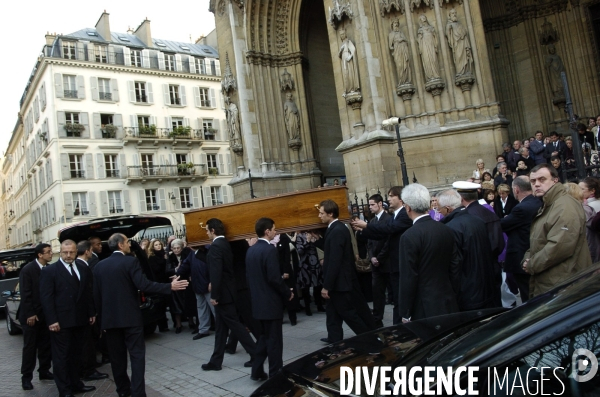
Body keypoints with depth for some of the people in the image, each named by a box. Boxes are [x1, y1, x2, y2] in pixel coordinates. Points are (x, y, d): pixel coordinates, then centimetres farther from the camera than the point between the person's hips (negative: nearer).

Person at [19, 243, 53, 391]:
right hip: (31, 316, -5)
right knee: (30, 347, 2)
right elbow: (25, 294, -14)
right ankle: (26, 377, 12)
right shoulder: (27, 270, -13)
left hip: (45, 315, 5)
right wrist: (30, 314, -16)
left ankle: (44, 371, 23)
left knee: (45, 345, 11)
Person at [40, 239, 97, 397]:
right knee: (61, 356, 4)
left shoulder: (84, 270, 11)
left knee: (76, 354, 15)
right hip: (61, 321, -5)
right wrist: (52, 320, -16)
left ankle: (75, 383, 27)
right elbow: (46, 297, -10)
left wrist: (92, 313, 9)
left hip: (80, 320, 5)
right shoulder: (50, 271, -5)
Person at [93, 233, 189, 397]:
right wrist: (170, 286, -16)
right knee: (137, 354, 0)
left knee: (117, 356, 13)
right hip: (130, 317, -5)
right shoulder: (131, 261, -10)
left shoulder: (99, 266, 6)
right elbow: (143, 285, -20)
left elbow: (96, 294, 9)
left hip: (110, 318, 5)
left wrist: (103, 315, 18)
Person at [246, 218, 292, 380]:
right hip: (271, 302, -8)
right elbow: (274, 278, -22)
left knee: (264, 336, 20)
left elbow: (249, 275, 12)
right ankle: (276, 375, 12)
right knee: (274, 339, 3)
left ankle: (257, 371, 23)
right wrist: (287, 293, -8)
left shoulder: (250, 250, 7)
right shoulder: (270, 249, -18)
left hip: (258, 301, 8)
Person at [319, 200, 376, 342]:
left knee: (349, 314, 3)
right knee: (333, 313, 16)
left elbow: (334, 261, -25)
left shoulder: (337, 231, -22)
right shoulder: (338, 228, 10)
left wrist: (326, 286, -22)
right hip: (340, 280, 10)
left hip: (340, 282, -10)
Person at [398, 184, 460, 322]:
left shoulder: (409, 236, -18)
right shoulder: (446, 230, 1)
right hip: (448, 303, 7)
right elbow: (455, 267, 7)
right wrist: (453, 296, 18)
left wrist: (405, 313, -7)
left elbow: (408, 279, -16)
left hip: (424, 308, -6)